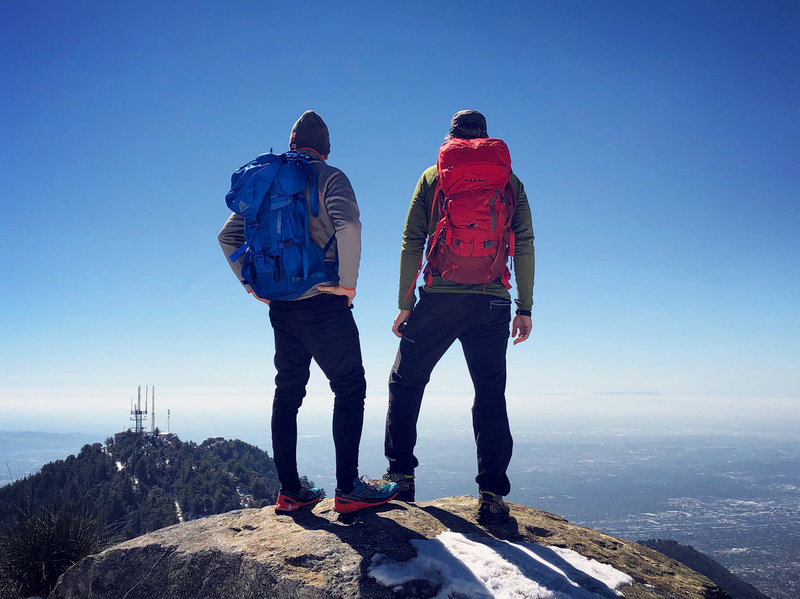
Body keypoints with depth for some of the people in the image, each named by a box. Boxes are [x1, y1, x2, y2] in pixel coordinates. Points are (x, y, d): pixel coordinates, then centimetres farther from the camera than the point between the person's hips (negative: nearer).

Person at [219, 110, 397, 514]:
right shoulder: (329, 177, -3)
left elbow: (227, 237, 14)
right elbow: (348, 226, -22)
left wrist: (255, 286, 14)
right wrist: (348, 283, -13)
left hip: (281, 308, 6)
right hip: (323, 302, -6)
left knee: (287, 393, 13)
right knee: (350, 387, 2)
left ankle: (290, 491, 17)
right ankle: (348, 489, 0)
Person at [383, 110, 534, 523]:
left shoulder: (433, 177, 9)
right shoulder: (509, 181, 11)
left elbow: (412, 243, 3)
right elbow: (524, 246, 5)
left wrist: (405, 304, 5)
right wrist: (524, 308, 7)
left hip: (438, 300, -1)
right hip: (492, 303, 1)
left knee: (406, 382, 14)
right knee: (490, 396, 6)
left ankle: (401, 476, 14)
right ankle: (491, 494, 3)